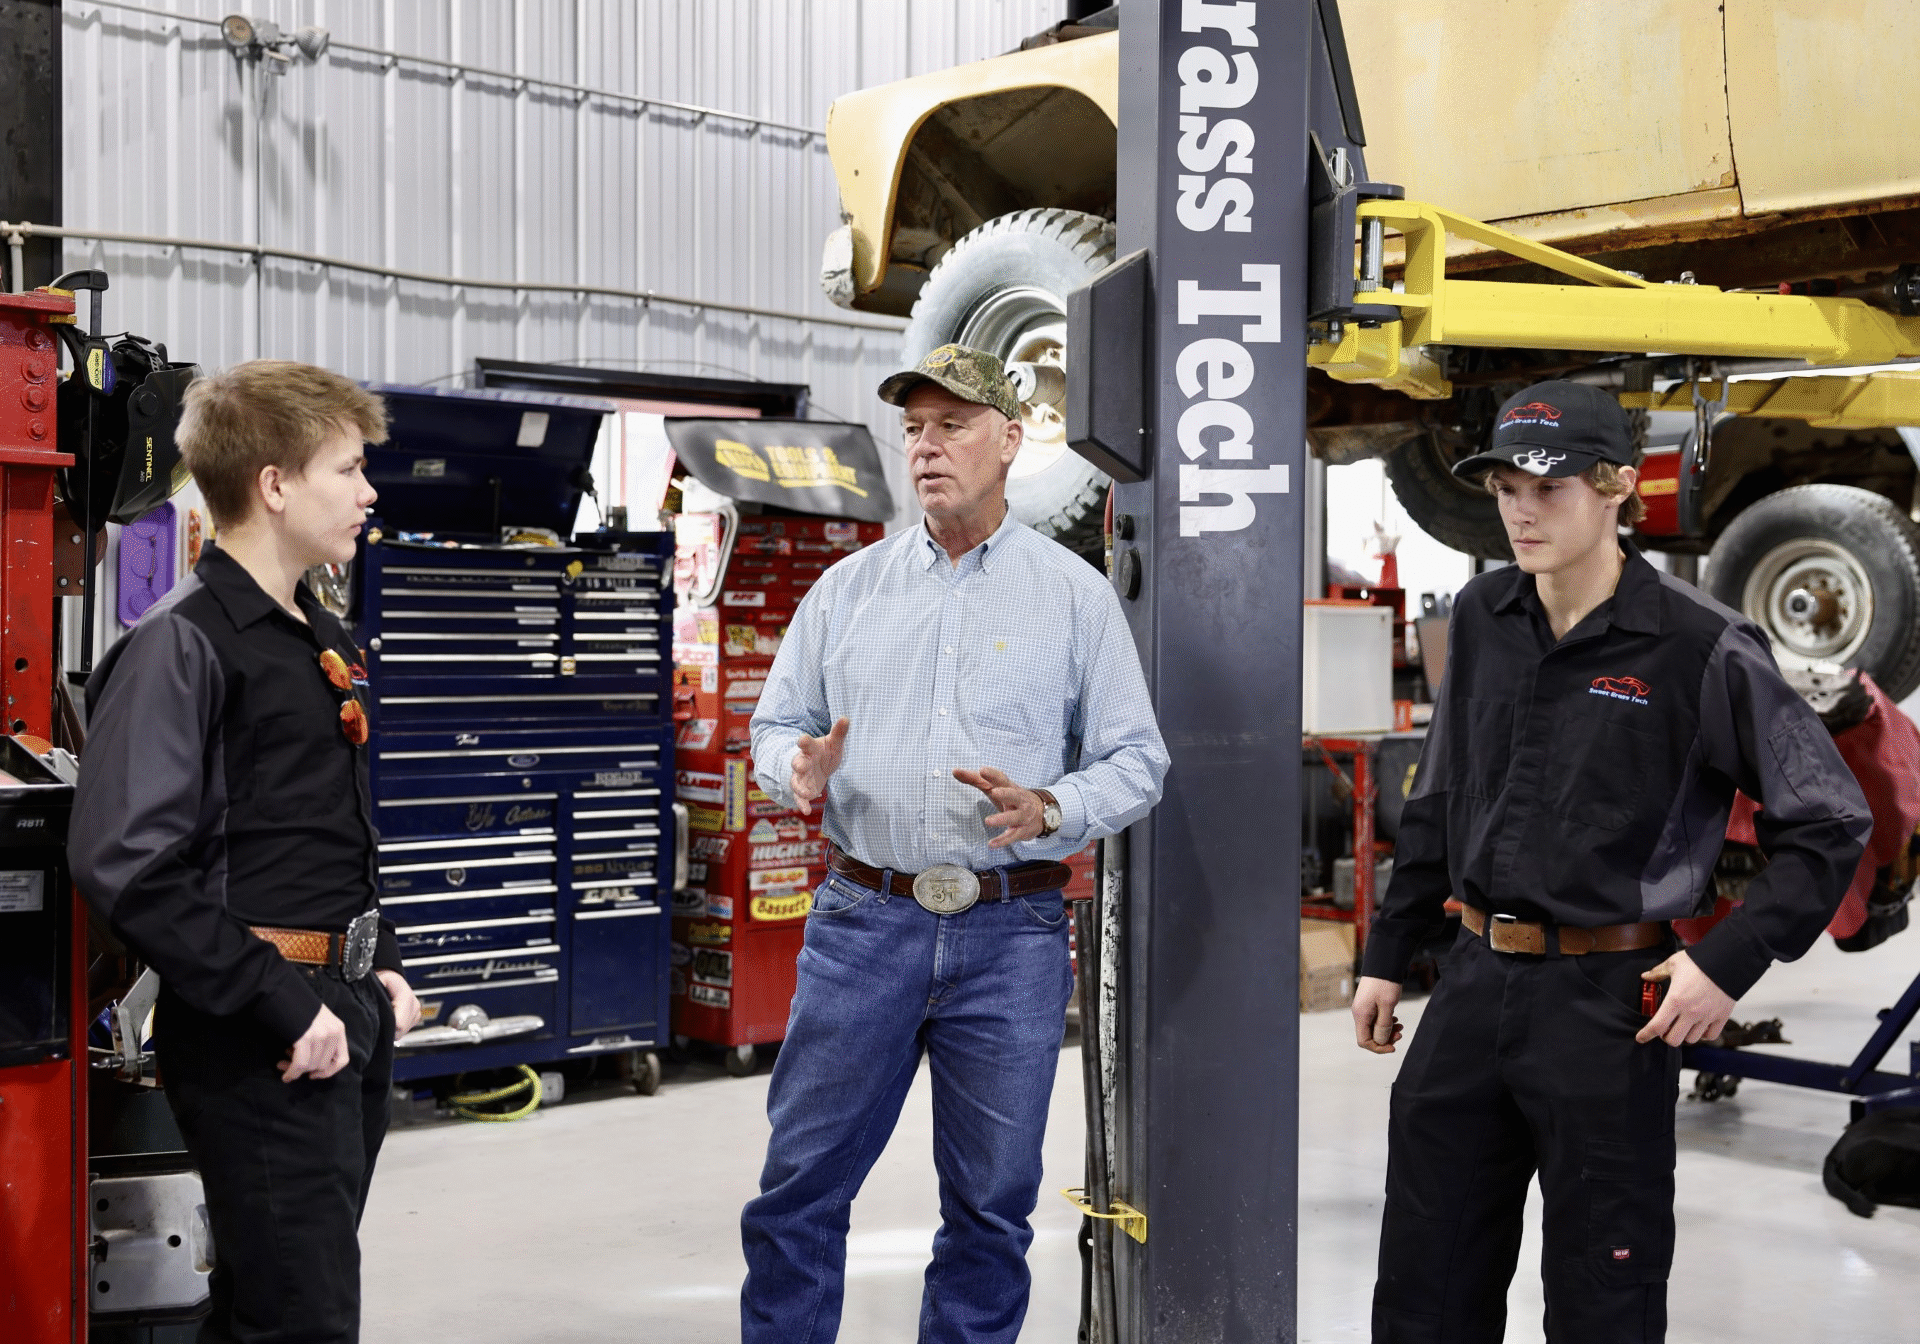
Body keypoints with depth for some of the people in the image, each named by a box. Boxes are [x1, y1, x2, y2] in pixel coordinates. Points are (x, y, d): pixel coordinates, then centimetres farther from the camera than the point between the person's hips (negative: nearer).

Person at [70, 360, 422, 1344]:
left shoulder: (320, 638, 15)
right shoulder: (182, 643, -14)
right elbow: (127, 865, -22)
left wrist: (380, 969, 12)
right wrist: (281, 1006, -21)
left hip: (348, 1018, 9)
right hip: (257, 1041, -9)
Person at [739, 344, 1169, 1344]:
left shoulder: (1076, 594, 4)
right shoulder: (848, 587, 9)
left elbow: (1137, 763, 3)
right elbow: (776, 724, 13)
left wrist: (1047, 810, -16)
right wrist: (802, 769, -10)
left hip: (1011, 933, -1)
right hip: (863, 923, 1)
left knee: (991, 1206, 8)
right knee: (800, 1185, 3)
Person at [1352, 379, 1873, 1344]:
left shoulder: (1702, 648, -12)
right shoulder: (1481, 618, 5)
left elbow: (1831, 823, -5)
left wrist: (1730, 962, -13)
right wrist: (1387, 956, 17)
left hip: (1611, 1000, -5)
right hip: (1478, 979, 5)